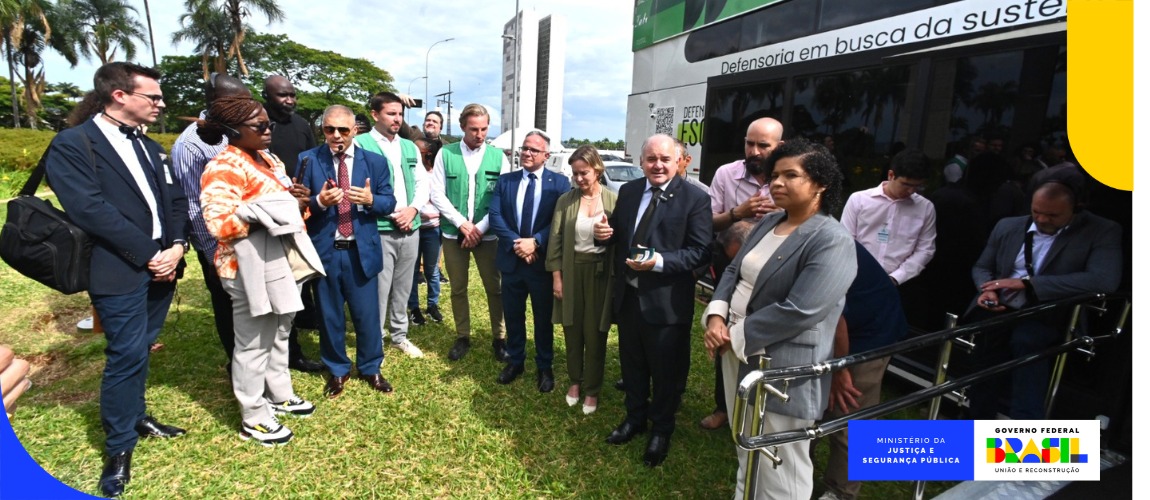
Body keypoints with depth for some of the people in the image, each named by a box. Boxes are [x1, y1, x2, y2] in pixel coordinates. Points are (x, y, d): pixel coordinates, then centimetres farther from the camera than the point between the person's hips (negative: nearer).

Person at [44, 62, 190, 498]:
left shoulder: (149, 146, 15)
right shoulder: (72, 145, -7)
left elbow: (174, 200, 10)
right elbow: (90, 209, -16)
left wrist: (176, 246, -6)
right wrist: (148, 254, -17)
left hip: (162, 264, 6)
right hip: (120, 271, -6)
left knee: (140, 351, 16)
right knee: (126, 356, -1)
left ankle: (137, 416, 34)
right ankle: (119, 448, 15)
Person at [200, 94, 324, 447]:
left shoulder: (269, 160, 12)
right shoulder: (222, 169, -15)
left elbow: (287, 205, 20)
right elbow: (221, 225, -25)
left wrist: (299, 201, -3)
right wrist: (272, 210, -23)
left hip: (282, 262, 9)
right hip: (252, 268, -9)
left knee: (279, 334, 20)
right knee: (254, 343, 3)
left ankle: (280, 395, 37)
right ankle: (253, 418, 17)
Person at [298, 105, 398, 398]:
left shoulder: (375, 161, 3)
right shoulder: (308, 160, 0)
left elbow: (389, 203, 2)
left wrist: (371, 200, -19)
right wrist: (319, 201, -22)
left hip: (362, 251, 0)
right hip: (324, 251, 0)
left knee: (367, 315, 9)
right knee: (329, 316, 13)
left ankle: (370, 368, 29)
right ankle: (337, 370, 32)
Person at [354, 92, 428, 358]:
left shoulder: (410, 147, 15)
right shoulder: (361, 144, -4)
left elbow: (423, 183, 12)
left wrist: (412, 209, -6)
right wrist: (393, 214, -13)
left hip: (410, 228, 6)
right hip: (379, 229, -5)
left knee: (403, 288, 14)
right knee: (378, 289, -1)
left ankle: (399, 335, 29)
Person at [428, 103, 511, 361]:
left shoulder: (498, 157, 0)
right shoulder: (446, 154, 0)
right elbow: (437, 194, -4)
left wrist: (480, 227, -11)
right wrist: (462, 224, -11)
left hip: (487, 234, 0)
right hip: (453, 233, 1)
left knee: (494, 288, 5)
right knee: (458, 289, 11)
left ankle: (499, 338, 20)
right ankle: (462, 337, 26)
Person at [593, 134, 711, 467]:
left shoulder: (695, 199, -12)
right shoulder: (628, 191, 5)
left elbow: (700, 251, -16)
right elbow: (618, 234, 10)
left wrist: (659, 262, -29)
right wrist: (604, 232, -13)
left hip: (666, 302, -5)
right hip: (627, 295, 5)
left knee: (666, 370, 13)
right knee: (632, 364, 22)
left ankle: (662, 429, 37)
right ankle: (635, 418, 45)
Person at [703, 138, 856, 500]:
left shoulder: (832, 242, -18)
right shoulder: (768, 223, 8)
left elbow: (798, 312, -26)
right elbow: (734, 271, 8)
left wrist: (734, 336, -18)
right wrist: (716, 316, -10)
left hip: (783, 370, -8)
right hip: (739, 356, 8)